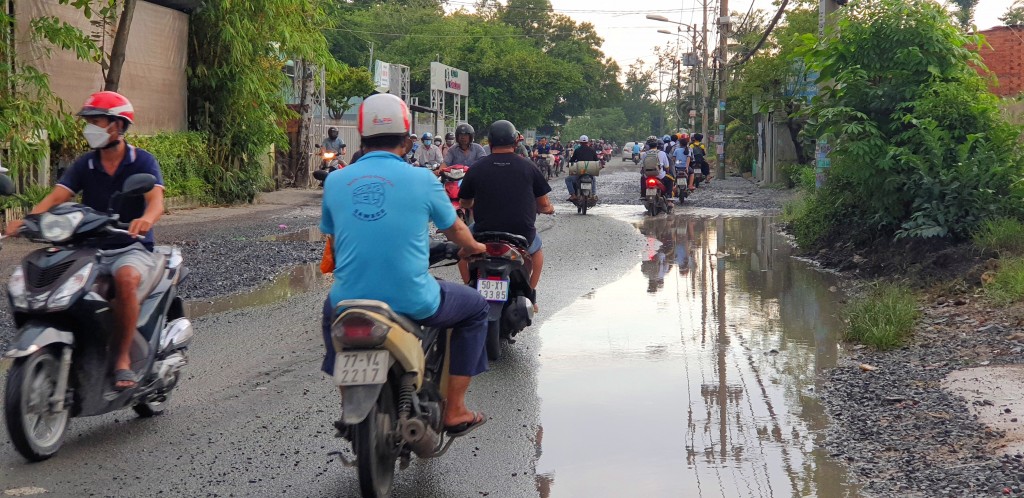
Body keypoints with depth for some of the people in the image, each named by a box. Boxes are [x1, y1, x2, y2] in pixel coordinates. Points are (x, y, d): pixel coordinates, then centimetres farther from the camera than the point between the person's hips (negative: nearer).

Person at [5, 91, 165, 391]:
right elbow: (56, 197, -5)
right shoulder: (84, 165, 9)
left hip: (131, 248, -4)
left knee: (126, 278, -38)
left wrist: (146, 219, -43)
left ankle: (123, 358, -25)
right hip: (91, 250, 4)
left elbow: (156, 200, -19)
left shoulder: (142, 161, -2)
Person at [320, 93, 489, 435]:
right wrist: (474, 248, 38)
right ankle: (455, 411, 22)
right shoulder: (421, 179, -3)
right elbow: (455, 229, 14)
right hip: (413, 303, -3)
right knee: (475, 306, 24)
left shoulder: (335, 181, 4)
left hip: (350, 301, 3)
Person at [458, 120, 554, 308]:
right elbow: (543, 204, 3)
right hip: (522, 234, 0)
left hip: (485, 234, 0)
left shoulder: (475, 169, -3)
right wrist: (548, 209, 28)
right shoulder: (529, 167, -3)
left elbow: (464, 203, 10)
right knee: (536, 247, 35)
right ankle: (530, 294, 28)